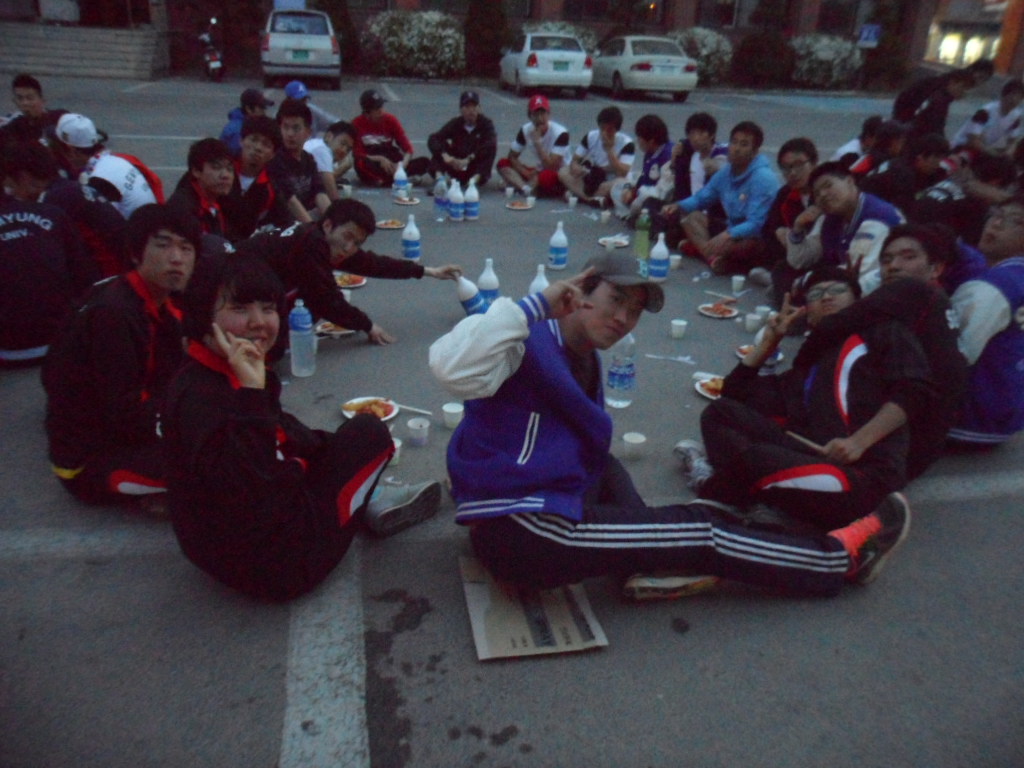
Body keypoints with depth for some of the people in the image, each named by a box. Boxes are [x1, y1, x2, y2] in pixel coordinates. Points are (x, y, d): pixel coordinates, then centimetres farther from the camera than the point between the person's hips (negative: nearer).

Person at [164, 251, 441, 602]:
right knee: (368, 432, 1)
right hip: (273, 566, -10)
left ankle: (368, 505, 18)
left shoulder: (222, 376, 3)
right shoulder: (199, 395, -27)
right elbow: (249, 490, -38)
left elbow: (284, 435, 18)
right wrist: (251, 392, -39)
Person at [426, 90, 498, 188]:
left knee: (491, 148, -25)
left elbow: (491, 144, -28)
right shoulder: (455, 124, -2)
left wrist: (468, 159, -34)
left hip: (477, 171, -2)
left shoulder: (486, 123, -7)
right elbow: (432, 139, -15)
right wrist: (445, 156, -34)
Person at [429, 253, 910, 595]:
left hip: (541, 505, 10)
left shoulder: (584, 360, 13)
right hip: (517, 531, -10)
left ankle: (646, 560, 3)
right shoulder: (532, 342, -14)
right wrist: (536, 306, -28)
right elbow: (451, 367, -33)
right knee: (700, 531, -4)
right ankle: (838, 558, 15)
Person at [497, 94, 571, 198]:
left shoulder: (560, 133, -20)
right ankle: (526, 188, -30)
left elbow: (551, 167, -25)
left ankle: (518, 186, -16)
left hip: (557, 177, -6)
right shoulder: (526, 130, -5)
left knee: (546, 176, -41)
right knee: (503, 163, -10)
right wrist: (526, 173, -16)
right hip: (536, 173, 6)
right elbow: (512, 157, 0)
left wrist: (537, 142, -27)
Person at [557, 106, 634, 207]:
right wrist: (575, 167, -27)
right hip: (590, 181, 4)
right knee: (563, 171, -18)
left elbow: (623, 173, -24)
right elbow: (575, 160, -2)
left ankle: (578, 194, -29)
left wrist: (610, 149, -27)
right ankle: (593, 199, -35)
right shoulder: (591, 137, -4)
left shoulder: (626, 143, -15)